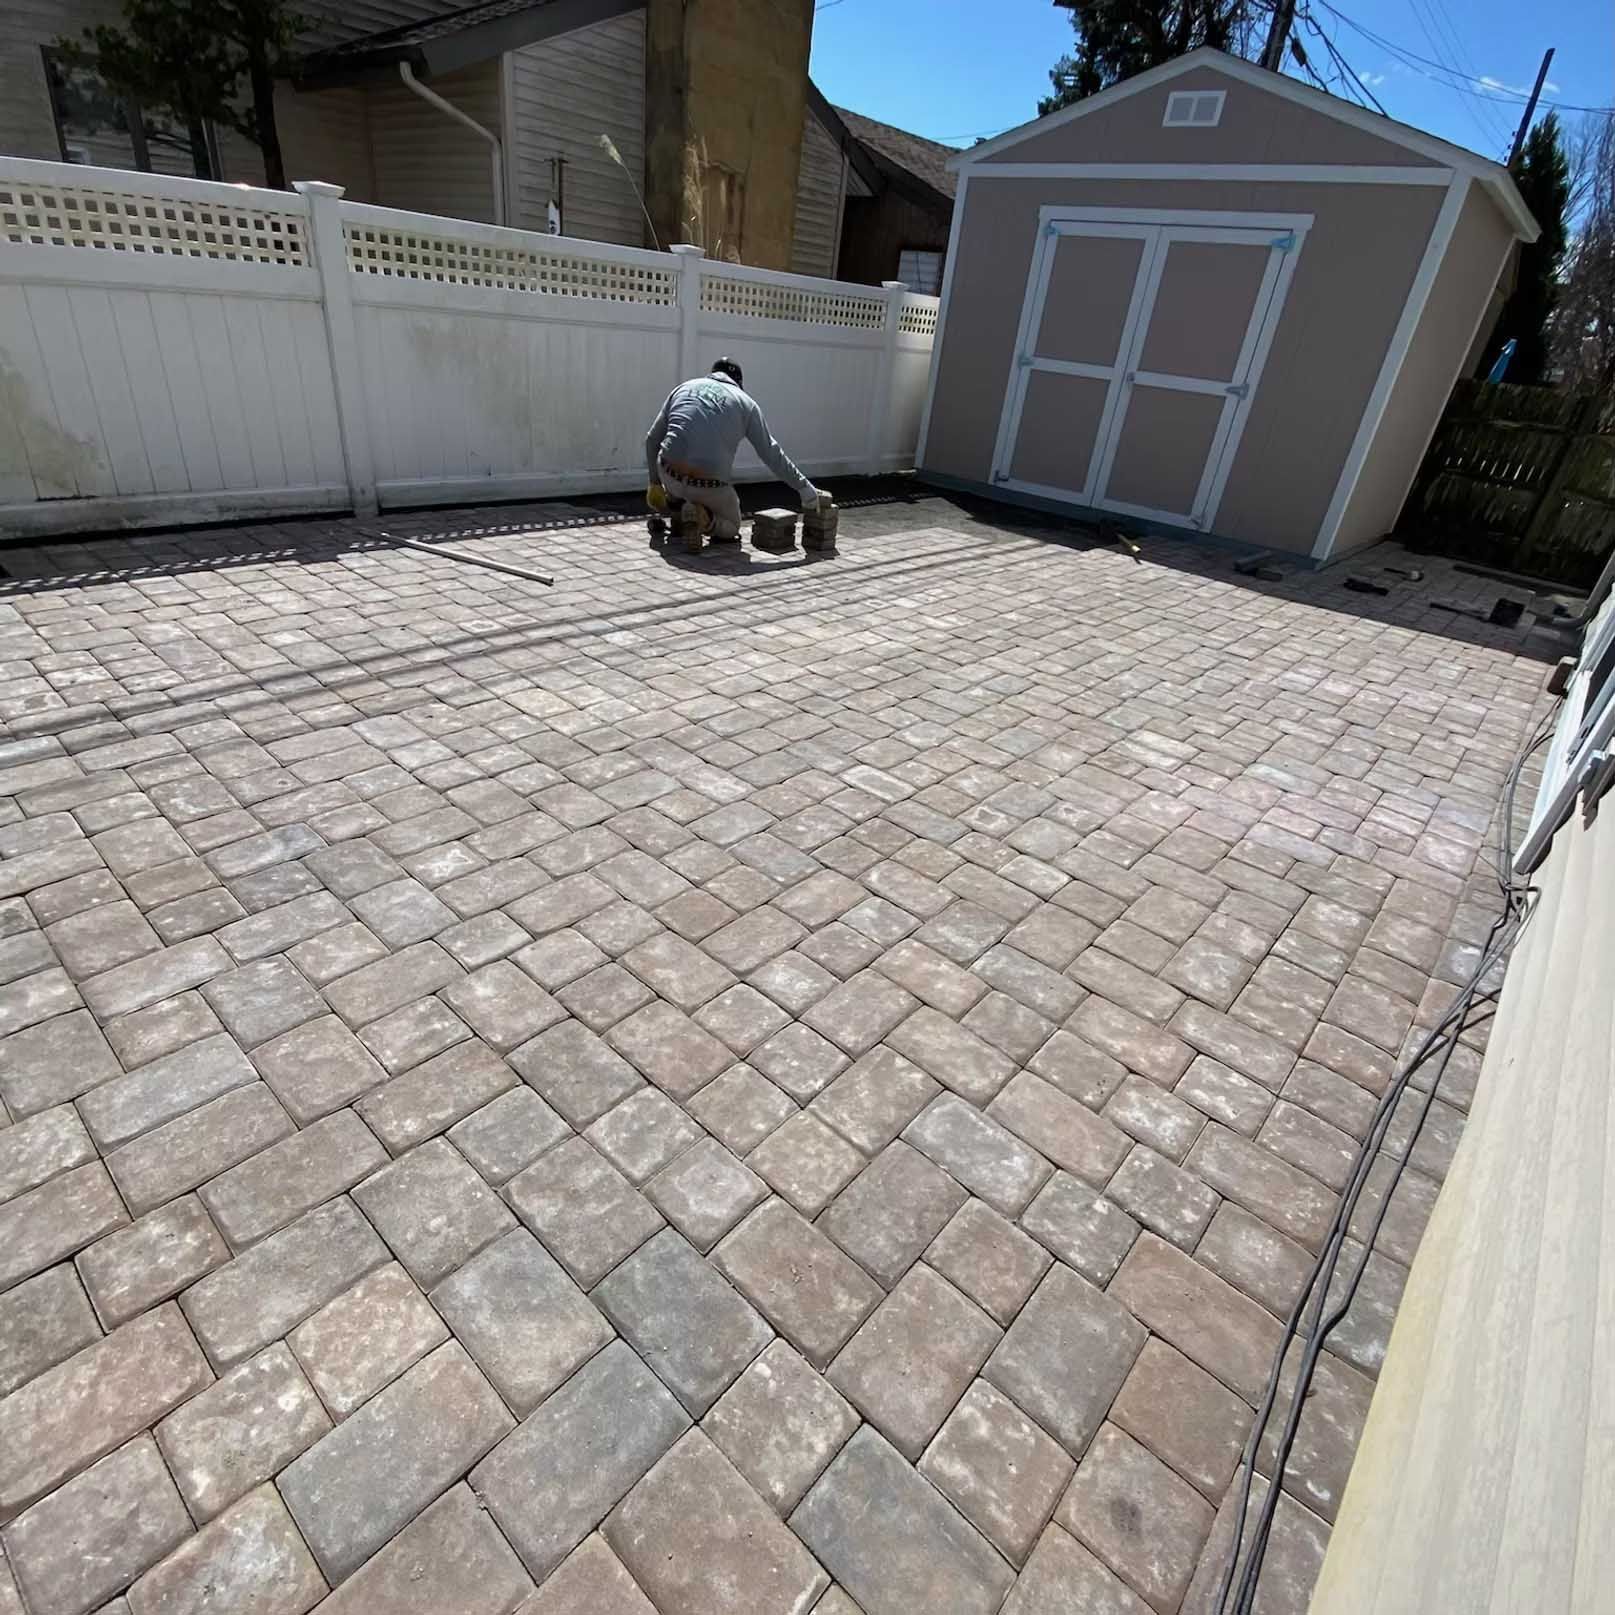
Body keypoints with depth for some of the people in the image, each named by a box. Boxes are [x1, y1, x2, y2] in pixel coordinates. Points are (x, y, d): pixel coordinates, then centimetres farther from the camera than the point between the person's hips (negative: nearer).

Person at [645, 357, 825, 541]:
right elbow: (771, 453, 9)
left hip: (670, 476, 3)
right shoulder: (745, 402, 10)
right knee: (730, 526, 24)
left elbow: (652, 439, 16)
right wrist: (804, 487, 17)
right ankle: (704, 517, -7)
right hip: (711, 487, -2)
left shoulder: (684, 388, 16)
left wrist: (655, 482, 27)